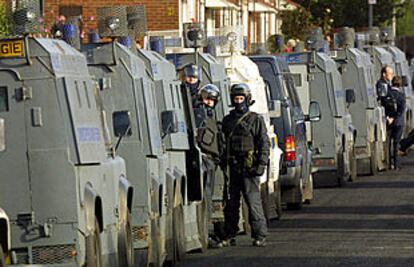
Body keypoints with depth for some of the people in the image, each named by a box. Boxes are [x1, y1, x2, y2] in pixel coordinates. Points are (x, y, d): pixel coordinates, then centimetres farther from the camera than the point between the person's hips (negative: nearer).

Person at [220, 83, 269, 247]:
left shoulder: (256, 120, 3)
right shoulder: (227, 120, 16)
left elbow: (264, 143, 0)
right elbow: (223, 144, 21)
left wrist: (261, 164, -9)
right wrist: (223, 163, 14)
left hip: (249, 168, -5)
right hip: (231, 169, 5)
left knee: (254, 201, -9)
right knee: (230, 203, 6)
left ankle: (260, 236, -6)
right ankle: (229, 236, 12)